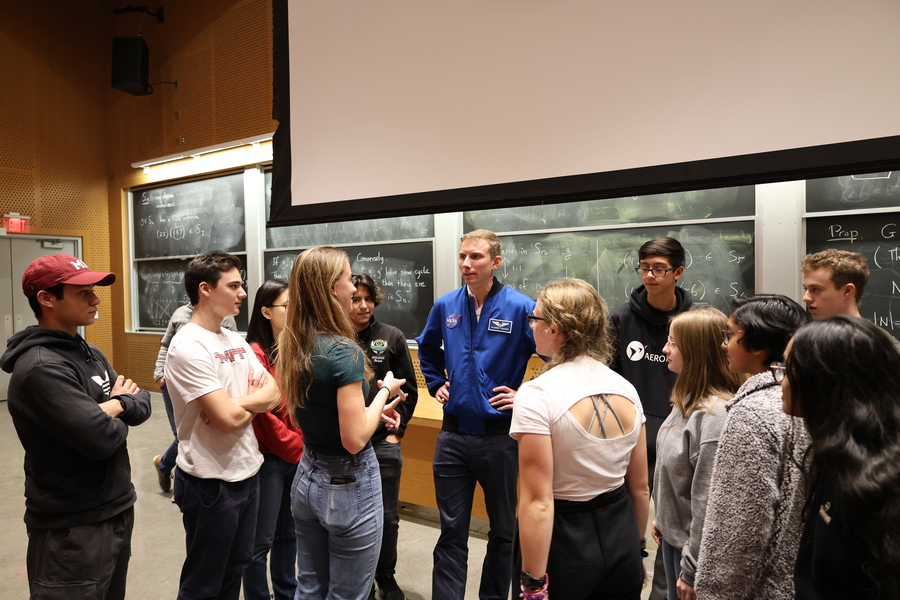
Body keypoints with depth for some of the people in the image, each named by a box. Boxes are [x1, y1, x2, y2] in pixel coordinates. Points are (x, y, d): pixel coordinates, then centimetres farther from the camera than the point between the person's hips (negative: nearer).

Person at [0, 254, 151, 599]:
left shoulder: (90, 353, 8)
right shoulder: (40, 367, -22)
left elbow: (142, 405, 5)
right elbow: (101, 438, -29)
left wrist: (117, 405, -15)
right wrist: (117, 418, -8)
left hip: (118, 510, 8)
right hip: (73, 529, -8)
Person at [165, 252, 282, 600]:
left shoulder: (236, 341, 6)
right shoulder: (188, 346, -19)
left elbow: (275, 393, 3)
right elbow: (229, 419, -25)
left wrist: (240, 404, -16)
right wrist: (256, 397, -6)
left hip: (247, 473, 7)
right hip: (210, 482, -7)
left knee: (236, 570, 22)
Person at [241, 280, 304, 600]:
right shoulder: (255, 354, -15)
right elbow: (263, 416, -18)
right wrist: (300, 450, -17)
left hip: (298, 457, 6)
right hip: (268, 459, -6)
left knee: (288, 534, 20)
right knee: (261, 542, 8)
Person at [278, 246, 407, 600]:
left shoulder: (291, 346, 0)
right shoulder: (343, 352, -24)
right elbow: (355, 440, -24)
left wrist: (374, 410, 7)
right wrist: (384, 392, -11)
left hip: (307, 478, 8)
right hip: (349, 487, -8)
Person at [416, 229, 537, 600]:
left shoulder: (521, 307, -13)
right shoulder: (446, 306, 2)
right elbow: (427, 348, 22)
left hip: (499, 436, -2)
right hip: (453, 434, 3)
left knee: (502, 530, 17)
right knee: (451, 531, 13)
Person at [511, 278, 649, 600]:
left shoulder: (537, 394, -22)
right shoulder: (626, 388, -3)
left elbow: (538, 501, -22)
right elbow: (640, 487, 6)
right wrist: (634, 548, 19)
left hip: (564, 540, -5)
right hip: (621, 535, 5)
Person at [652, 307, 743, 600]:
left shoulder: (714, 414, -28)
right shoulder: (688, 399, 1)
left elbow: (708, 501, -25)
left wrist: (691, 571, -18)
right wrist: (662, 518, 14)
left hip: (694, 547, -8)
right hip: (674, 535, 8)